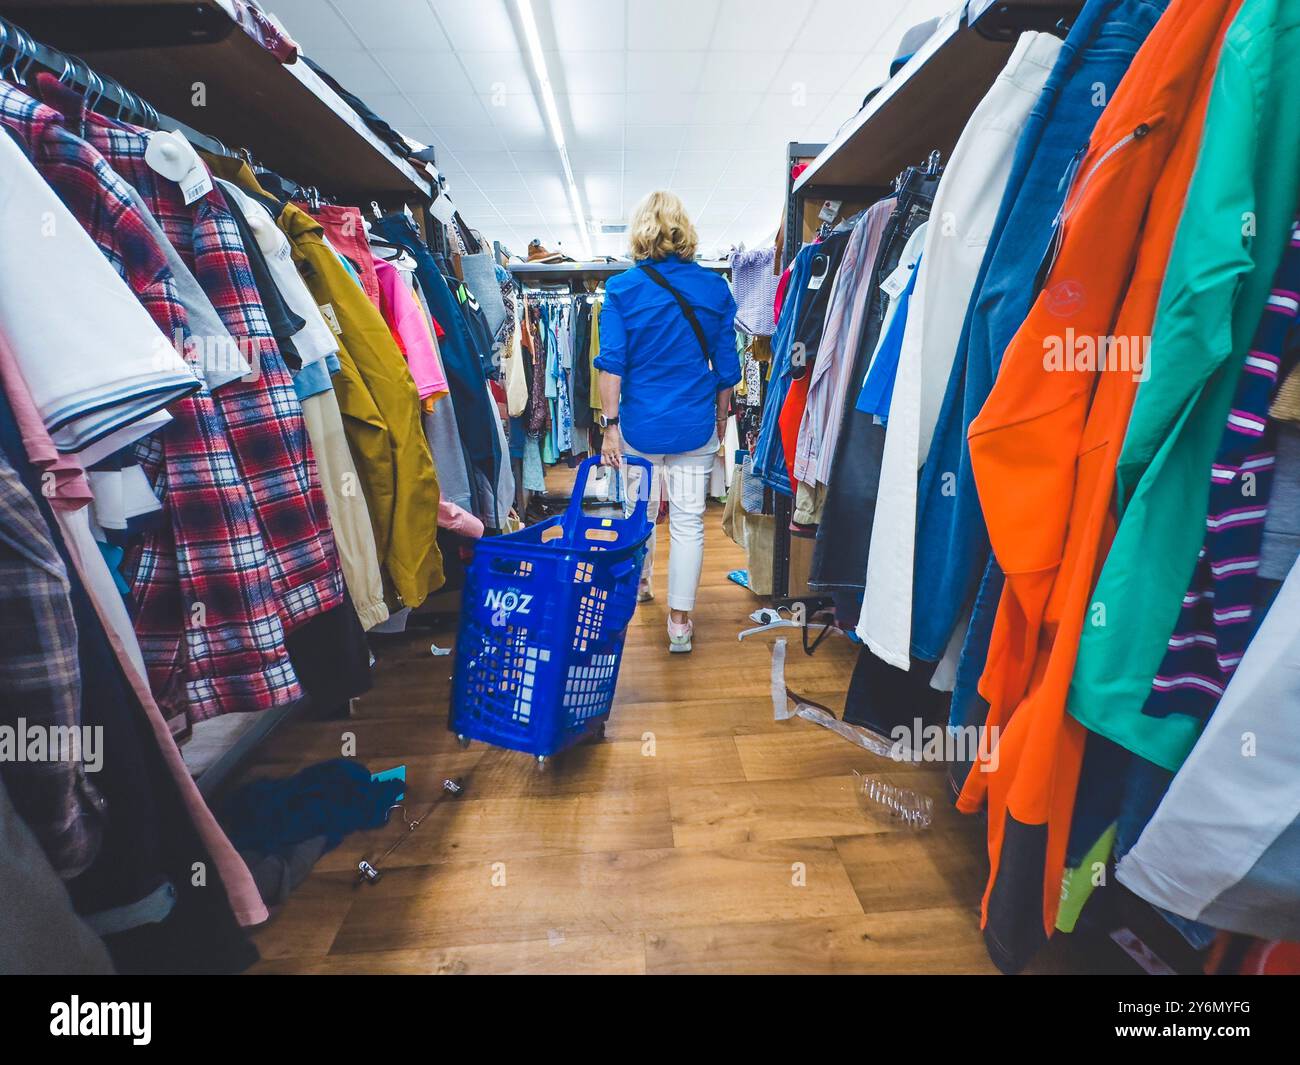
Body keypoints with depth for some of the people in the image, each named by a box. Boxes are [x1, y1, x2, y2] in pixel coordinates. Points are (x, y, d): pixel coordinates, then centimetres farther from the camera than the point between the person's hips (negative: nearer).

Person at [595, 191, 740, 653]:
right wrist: (721, 417, 16)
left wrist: (609, 424, -1)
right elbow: (726, 364, 4)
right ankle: (679, 621, 11)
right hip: (695, 424, 1)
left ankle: (639, 584, 42)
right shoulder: (716, 287, 2)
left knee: (639, 510, 20)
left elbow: (612, 363, -7)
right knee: (688, 519, 5)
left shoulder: (622, 288, -3)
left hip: (640, 424, 0)